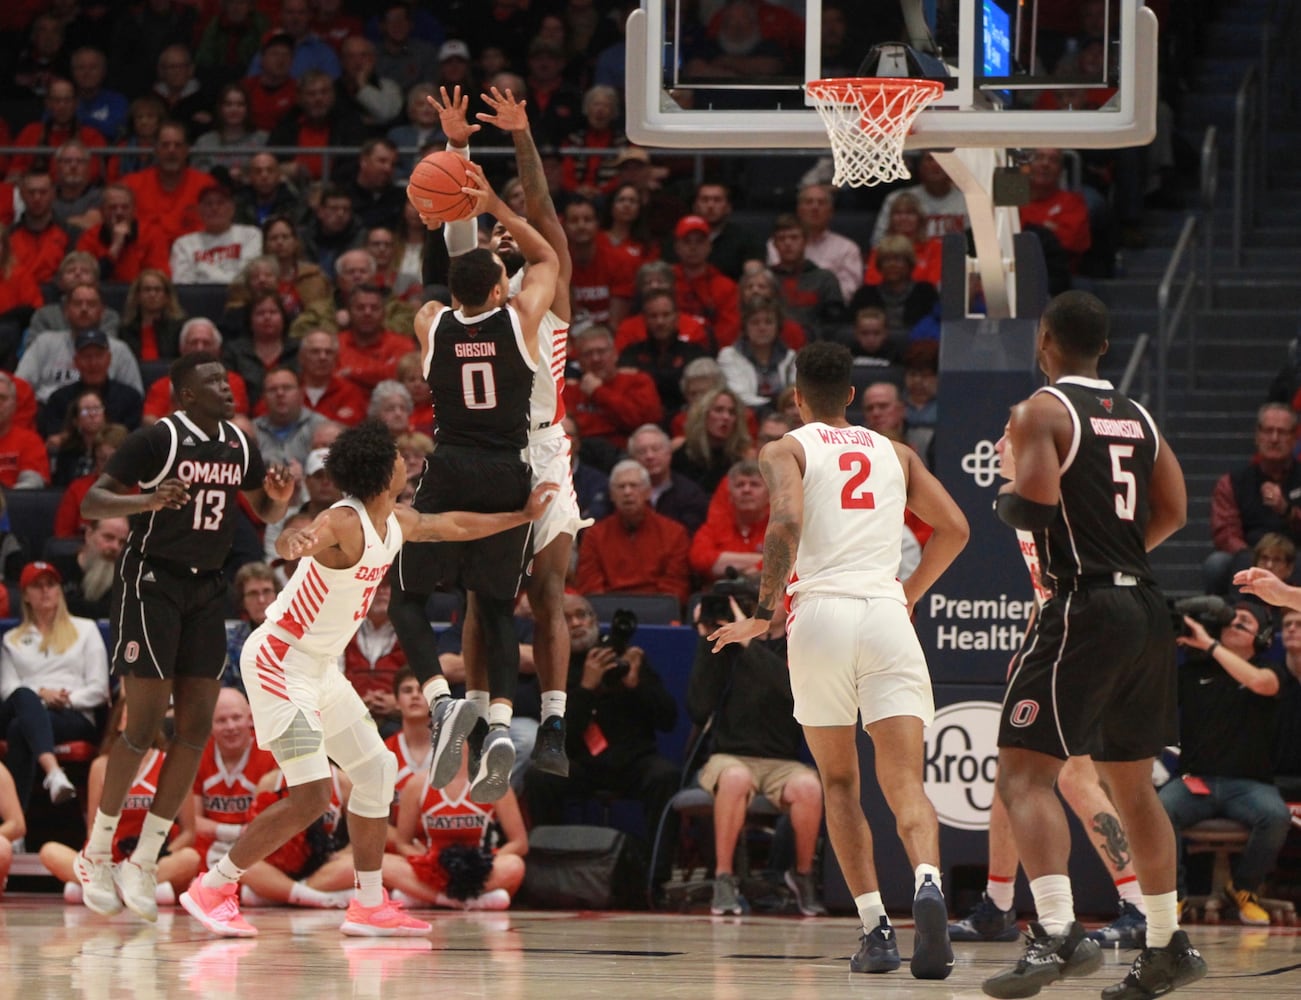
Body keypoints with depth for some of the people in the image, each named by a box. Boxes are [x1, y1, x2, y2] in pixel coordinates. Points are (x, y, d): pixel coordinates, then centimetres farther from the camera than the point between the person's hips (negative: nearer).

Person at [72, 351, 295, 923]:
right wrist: (148, 501, -33)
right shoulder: (158, 440, -13)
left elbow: (266, 512, 21)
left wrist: (279, 498, -3)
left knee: (197, 726, 0)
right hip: (151, 581, -7)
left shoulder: (239, 446, 6)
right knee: (144, 723, -10)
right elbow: (90, 503, -16)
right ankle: (96, 855, 4)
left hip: (207, 587, 7)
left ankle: (143, 863, 6)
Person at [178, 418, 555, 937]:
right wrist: (296, 541, -71)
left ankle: (369, 906, 25)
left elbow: (451, 525, 24)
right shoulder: (344, 523, -25)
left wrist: (523, 516, 32)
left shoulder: (397, 523, 4)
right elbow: (292, 542, -47)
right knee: (311, 796, -15)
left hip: (320, 667, 10)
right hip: (279, 661, -10)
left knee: (375, 770, 16)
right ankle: (212, 890, -5)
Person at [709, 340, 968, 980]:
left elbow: (787, 521, -10)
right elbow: (954, 529, 16)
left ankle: (875, 927, 2)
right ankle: (928, 885, -37)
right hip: (886, 616, 1)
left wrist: (764, 611, -4)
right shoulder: (894, 453, 21)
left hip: (821, 613, -1)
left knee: (839, 783, 14)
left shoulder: (786, 451, 10)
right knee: (904, 783, -7)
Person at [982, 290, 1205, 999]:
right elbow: (1172, 513, 14)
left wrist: (1005, 501, 3)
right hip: (1147, 610, 7)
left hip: (1083, 609, -7)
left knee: (1024, 774, -10)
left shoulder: (1042, 412, -6)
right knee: (1131, 782, 19)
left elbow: (1034, 505, -18)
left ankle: (1058, 932, -27)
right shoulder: (1139, 420, 15)